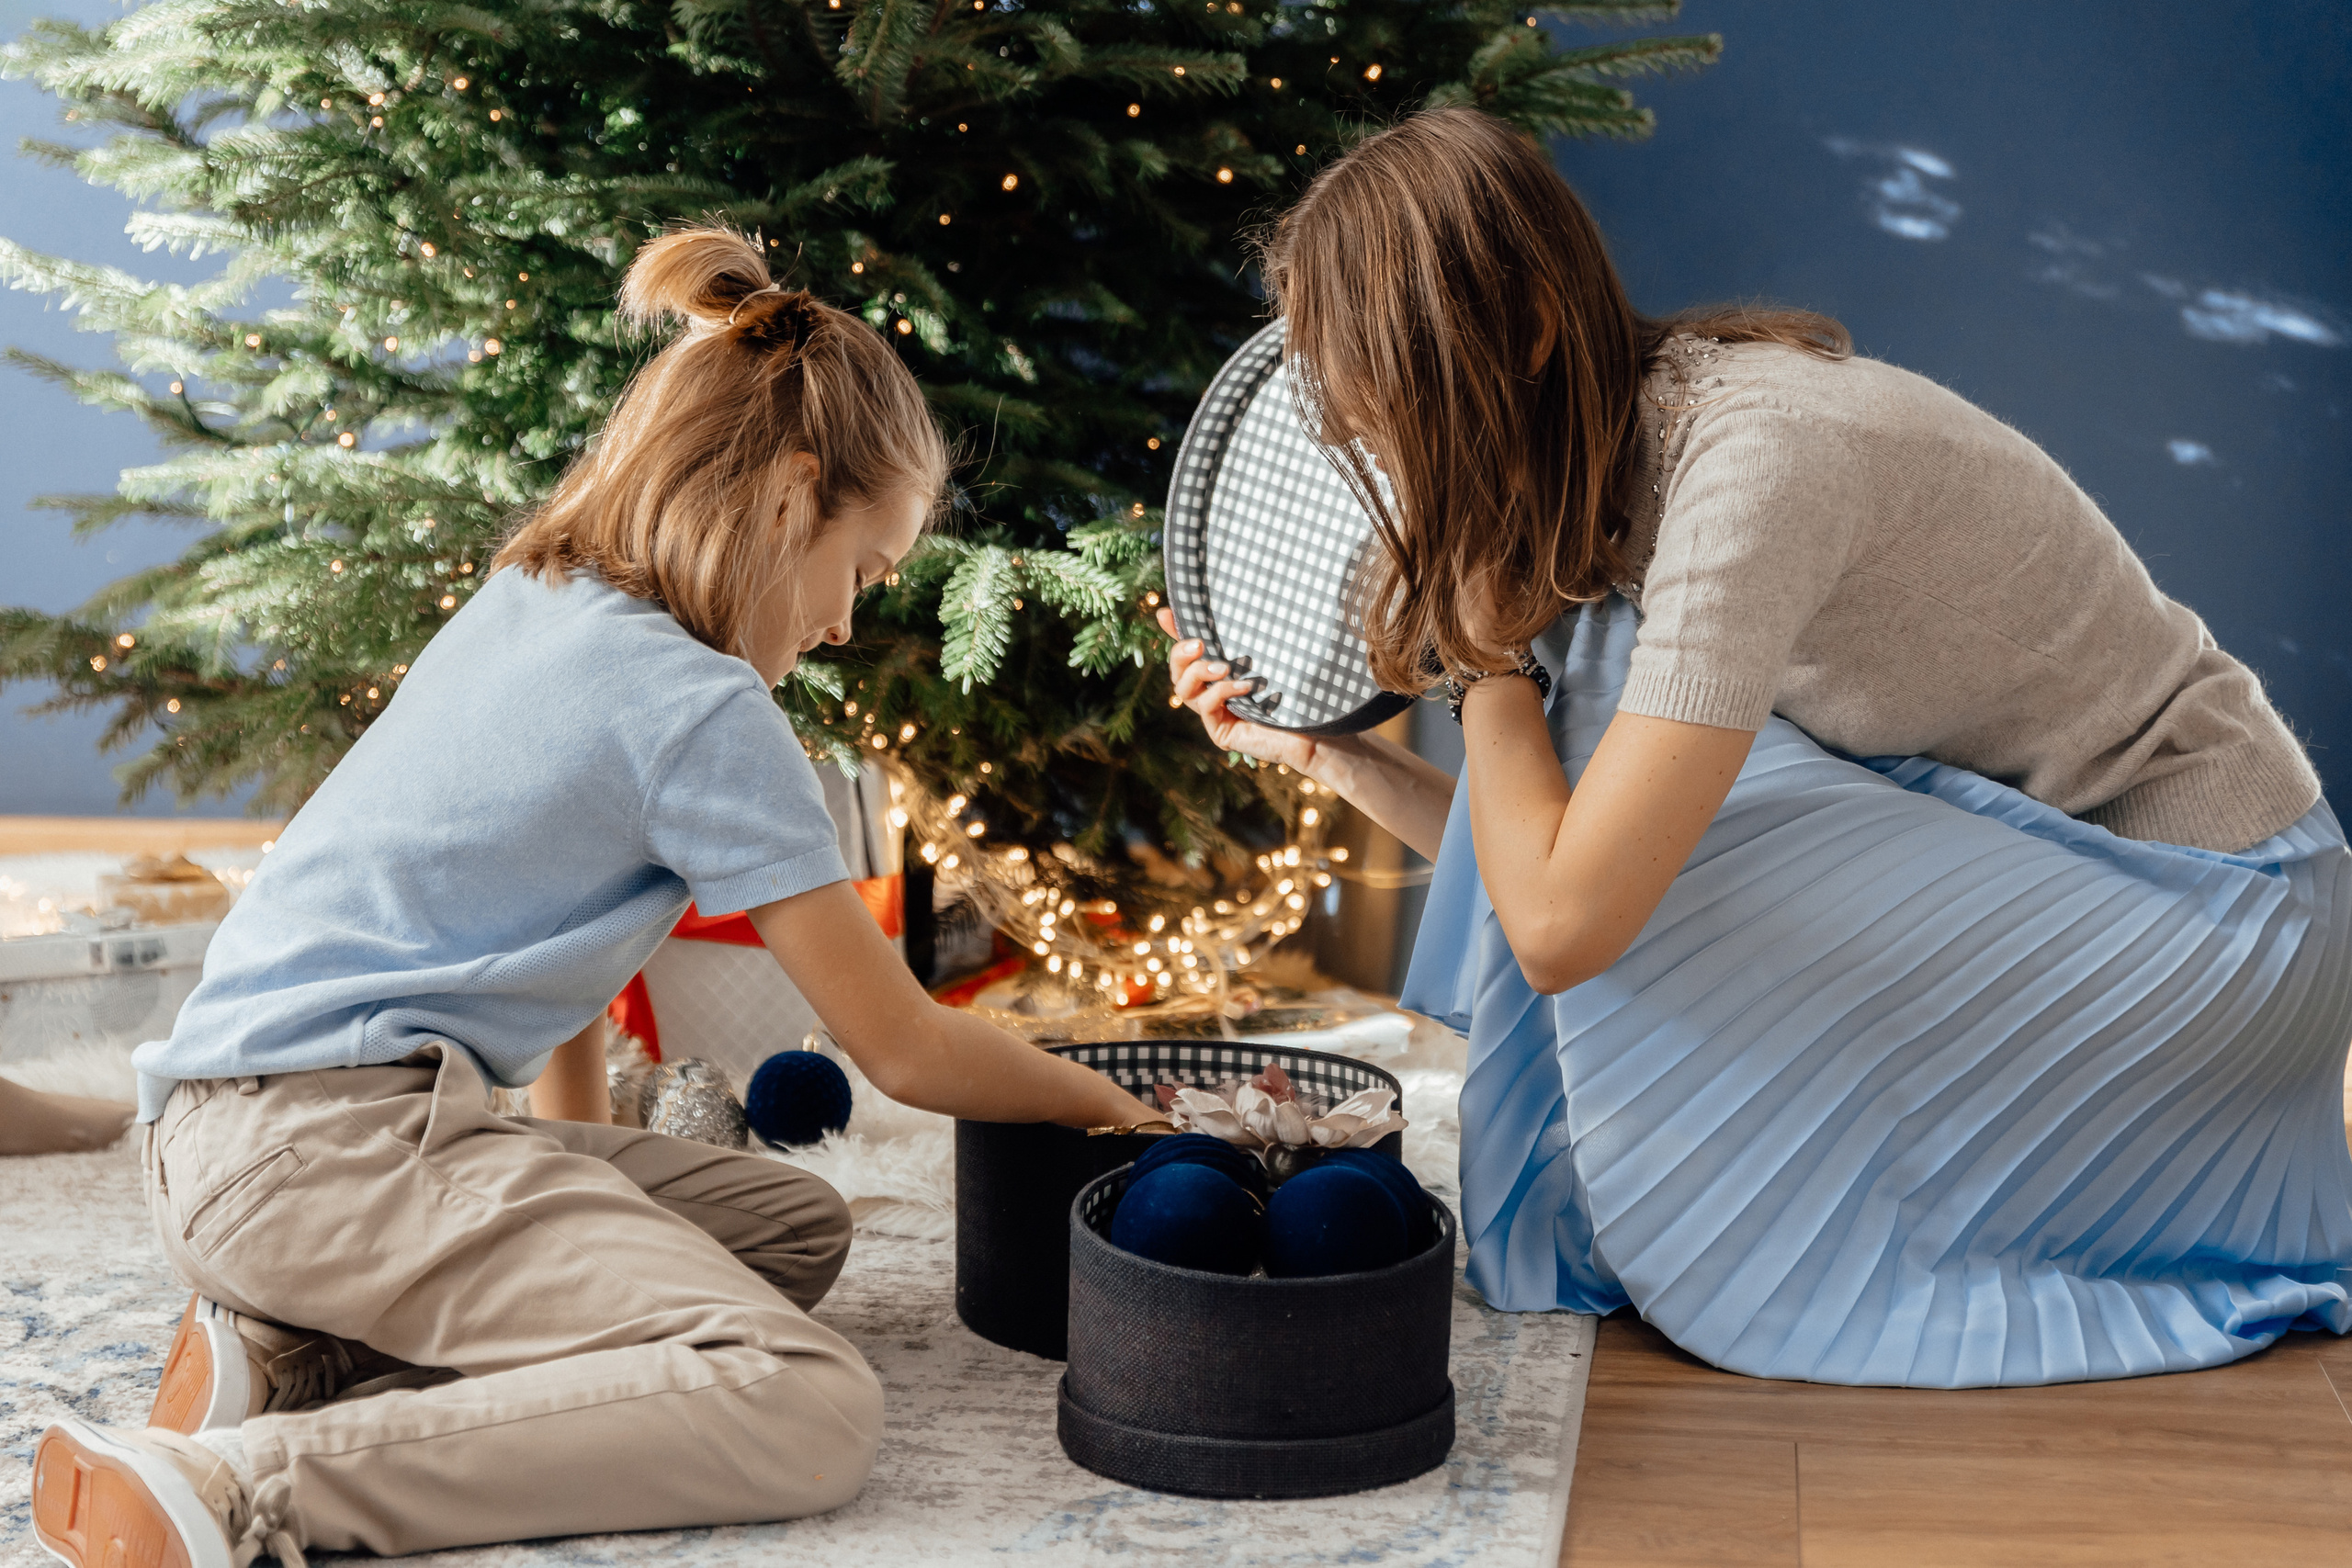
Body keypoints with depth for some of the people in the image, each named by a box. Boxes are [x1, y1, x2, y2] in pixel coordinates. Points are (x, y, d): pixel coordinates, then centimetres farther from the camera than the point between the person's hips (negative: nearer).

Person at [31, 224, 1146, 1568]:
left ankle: (303, 1357, 0)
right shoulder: (704, 710, -10)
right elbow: (904, 1050, -3)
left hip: (249, 1124, 10)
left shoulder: (515, 609, 16)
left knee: (796, 1226, 14)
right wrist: (1105, 1102, 11)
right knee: (810, 1410, -21)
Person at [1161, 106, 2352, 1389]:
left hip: (2222, 902, -8)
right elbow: (1550, 868, 7)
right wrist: (1320, 749, 4)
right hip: (2015, 855, 8)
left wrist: (1487, 655, -17)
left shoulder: (1754, 459, -28)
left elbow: (1560, 925, -31)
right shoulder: (1601, 471, -2)